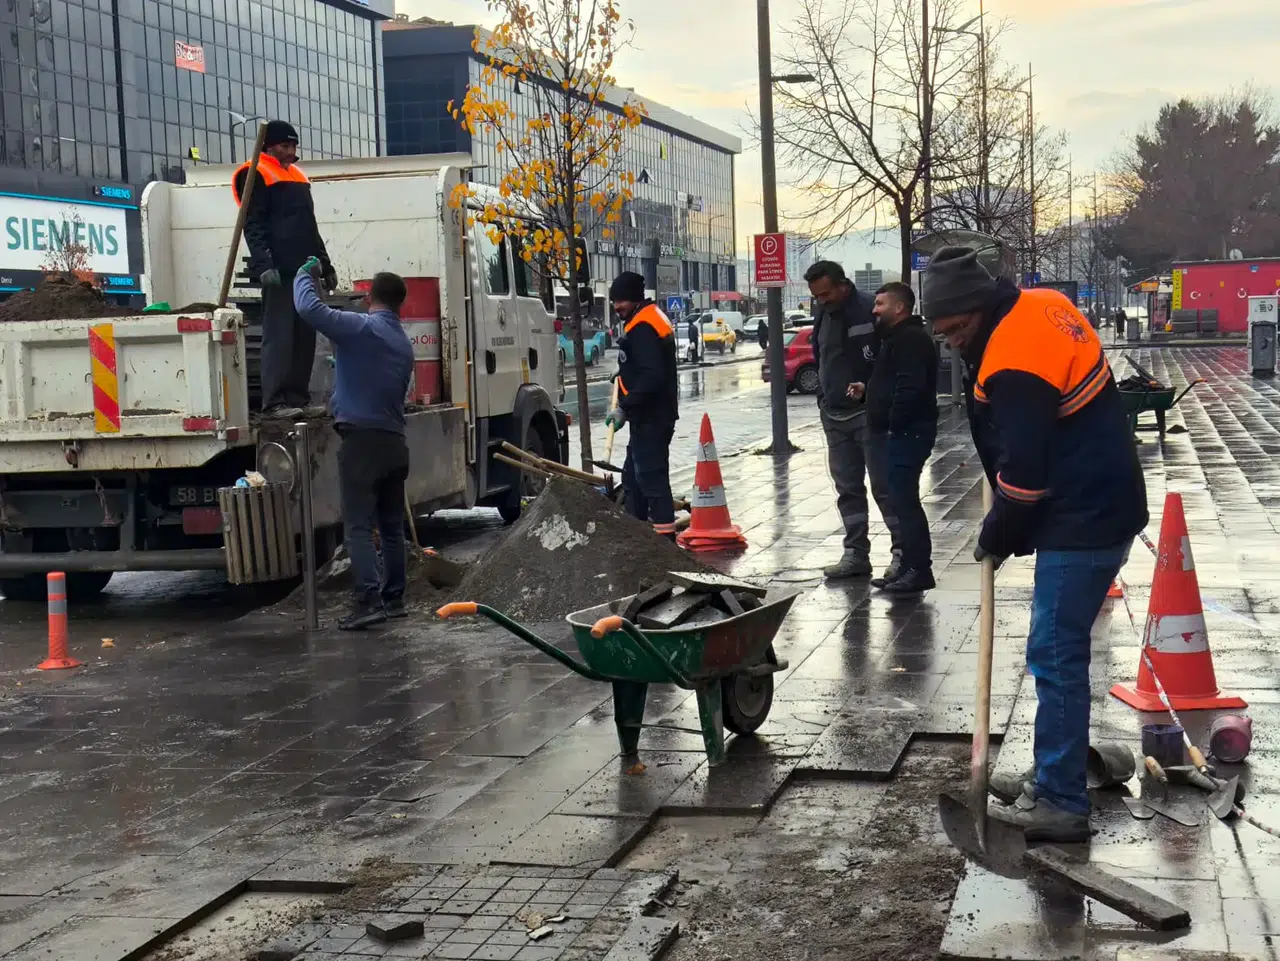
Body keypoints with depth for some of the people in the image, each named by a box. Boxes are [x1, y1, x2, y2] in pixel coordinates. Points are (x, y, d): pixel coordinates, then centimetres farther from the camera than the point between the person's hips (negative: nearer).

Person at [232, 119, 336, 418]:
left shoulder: (297, 175, 23)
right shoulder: (257, 176, -2)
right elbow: (253, 226, -11)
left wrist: (325, 265, 24)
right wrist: (263, 265, -22)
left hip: (305, 270, 8)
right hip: (279, 271, -8)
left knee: (305, 337, 6)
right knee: (279, 336, -11)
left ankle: (298, 398, 10)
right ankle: (274, 402, -11)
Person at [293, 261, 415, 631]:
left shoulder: (361, 328, -10)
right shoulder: (404, 344, 16)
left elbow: (309, 308, -18)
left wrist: (307, 273, 1)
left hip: (362, 439, -8)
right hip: (395, 441, 8)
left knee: (358, 527, -9)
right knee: (391, 527, 14)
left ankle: (369, 600, -16)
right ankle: (393, 599, 18)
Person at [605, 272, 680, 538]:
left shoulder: (642, 328, -18)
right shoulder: (651, 319, 16)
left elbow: (651, 377, -26)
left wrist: (625, 408, -24)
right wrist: (624, 374, 22)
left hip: (650, 419, -11)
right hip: (650, 415, 11)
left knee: (650, 476, -11)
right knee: (633, 476, 18)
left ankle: (664, 533, -11)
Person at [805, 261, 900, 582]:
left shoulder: (868, 311, -13)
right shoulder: (823, 315, 11)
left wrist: (869, 389, -25)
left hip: (868, 413, -7)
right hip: (834, 416, 7)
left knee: (884, 485, -5)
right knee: (847, 488, 10)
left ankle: (903, 552, 0)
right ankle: (855, 553, 16)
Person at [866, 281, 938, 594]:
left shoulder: (911, 339, -15)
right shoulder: (898, 337, 20)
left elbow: (910, 389, -24)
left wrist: (894, 425, -19)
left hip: (908, 432, -11)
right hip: (901, 433, 11)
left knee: (904, 499, -10)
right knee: (902, 499, 12)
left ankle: (919, 570, -6)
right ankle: (911, 567, 18)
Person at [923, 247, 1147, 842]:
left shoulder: (1012, 361, -24)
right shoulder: (1039, 305, 7)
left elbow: (1023, 470, -20)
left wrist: (998, 536, -4)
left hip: (1082, 522, -10)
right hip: (1101, 503, 10)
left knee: (1054, 657, -6)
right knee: (1060, 651, 16)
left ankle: (1060, 804, 0)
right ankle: (1055, 776, 26)